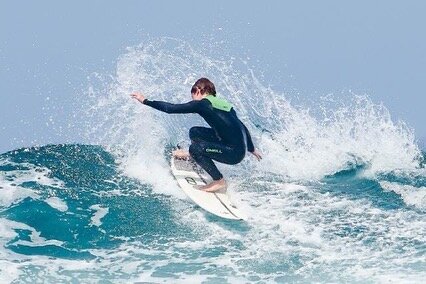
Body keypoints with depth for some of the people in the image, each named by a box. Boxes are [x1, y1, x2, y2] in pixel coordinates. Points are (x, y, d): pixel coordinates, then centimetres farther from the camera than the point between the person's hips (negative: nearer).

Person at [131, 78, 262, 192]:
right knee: (195, 132, 14)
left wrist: (146, 101, -1)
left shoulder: (202, 104, -7)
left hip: (234, 153, -8)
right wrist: (252, 149, 36)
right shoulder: (225, 104, 16)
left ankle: (220, 182, -10)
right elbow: (243, 127, 23)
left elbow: (171, 108, -9)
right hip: (240, 149, 8)